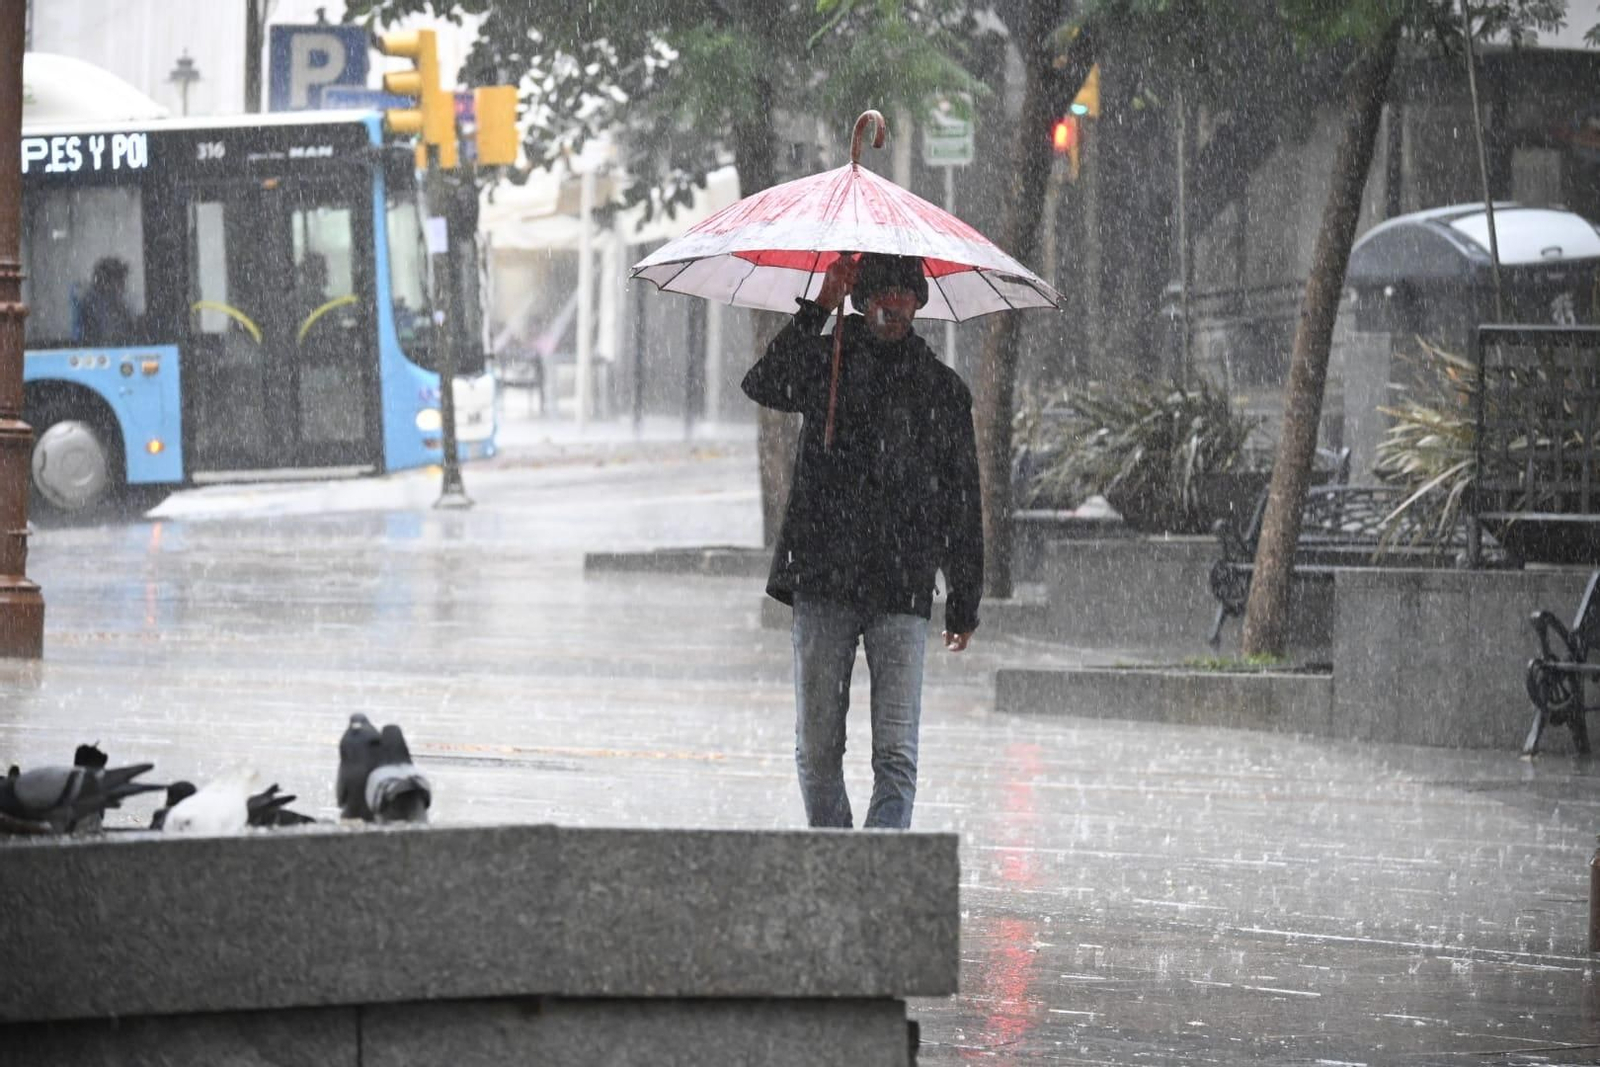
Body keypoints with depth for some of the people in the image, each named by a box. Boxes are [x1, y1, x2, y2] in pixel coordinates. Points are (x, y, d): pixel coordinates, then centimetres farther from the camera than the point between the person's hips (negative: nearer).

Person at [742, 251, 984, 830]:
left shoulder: (943, 389, 12)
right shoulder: (827, 363, 9)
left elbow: (962, 503, 15)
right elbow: (763, 385, -13)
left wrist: (964, 602, 12)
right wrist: (819, 308, -16)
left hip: (902, 592, 0)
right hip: (823, 587, 0)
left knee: (896, 754, -10)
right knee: (817, 748, 3)